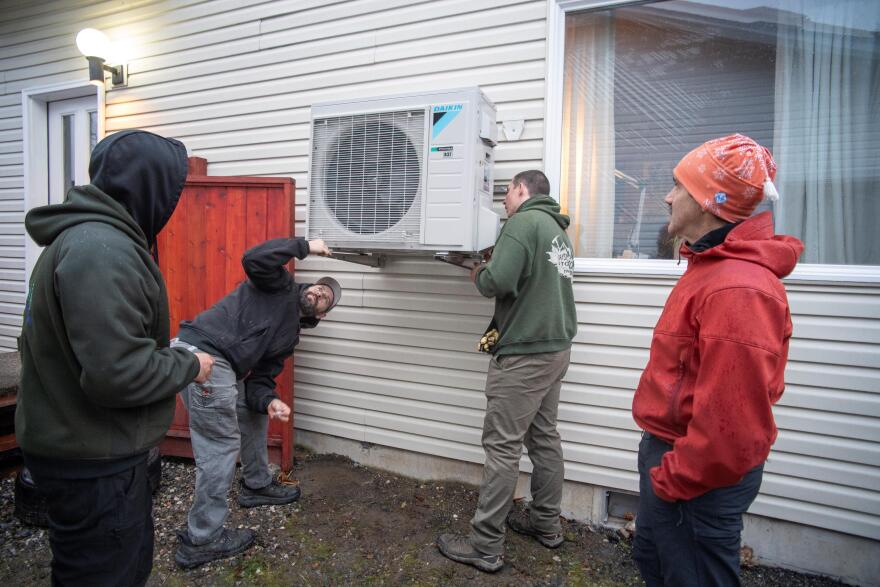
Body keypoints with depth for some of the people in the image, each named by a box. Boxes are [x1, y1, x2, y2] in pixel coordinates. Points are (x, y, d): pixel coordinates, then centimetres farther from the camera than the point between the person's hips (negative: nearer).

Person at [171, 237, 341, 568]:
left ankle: (257, 485, 43)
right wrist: (305, 247, -10)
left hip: (220, 367, 9)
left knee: (255, 411, 23)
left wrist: (268, 401, -7)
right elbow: (253, 260, -17)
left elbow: (260, 378, 14)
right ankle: (201, 540, 10)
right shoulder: (281, 285, 3)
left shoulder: (289, 337, 20)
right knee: (223, 444, -4)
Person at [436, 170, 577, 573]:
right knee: (544, 437, 17)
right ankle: (546, 524, 30)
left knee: (502, 447, -3)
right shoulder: (557, 229, 16)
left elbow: (499, 282, -23)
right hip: (555, 348, 9)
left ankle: (484, 547, 6)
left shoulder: (524, 222, -12)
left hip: (524, 354, -9)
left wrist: (479, 274, -3)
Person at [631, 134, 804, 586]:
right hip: (669, 451, 10)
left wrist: (674, 480, -17)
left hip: (698, 478, -10)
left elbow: (731, 418, -30)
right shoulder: (712, 267, 8)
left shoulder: (737, 290, -28)